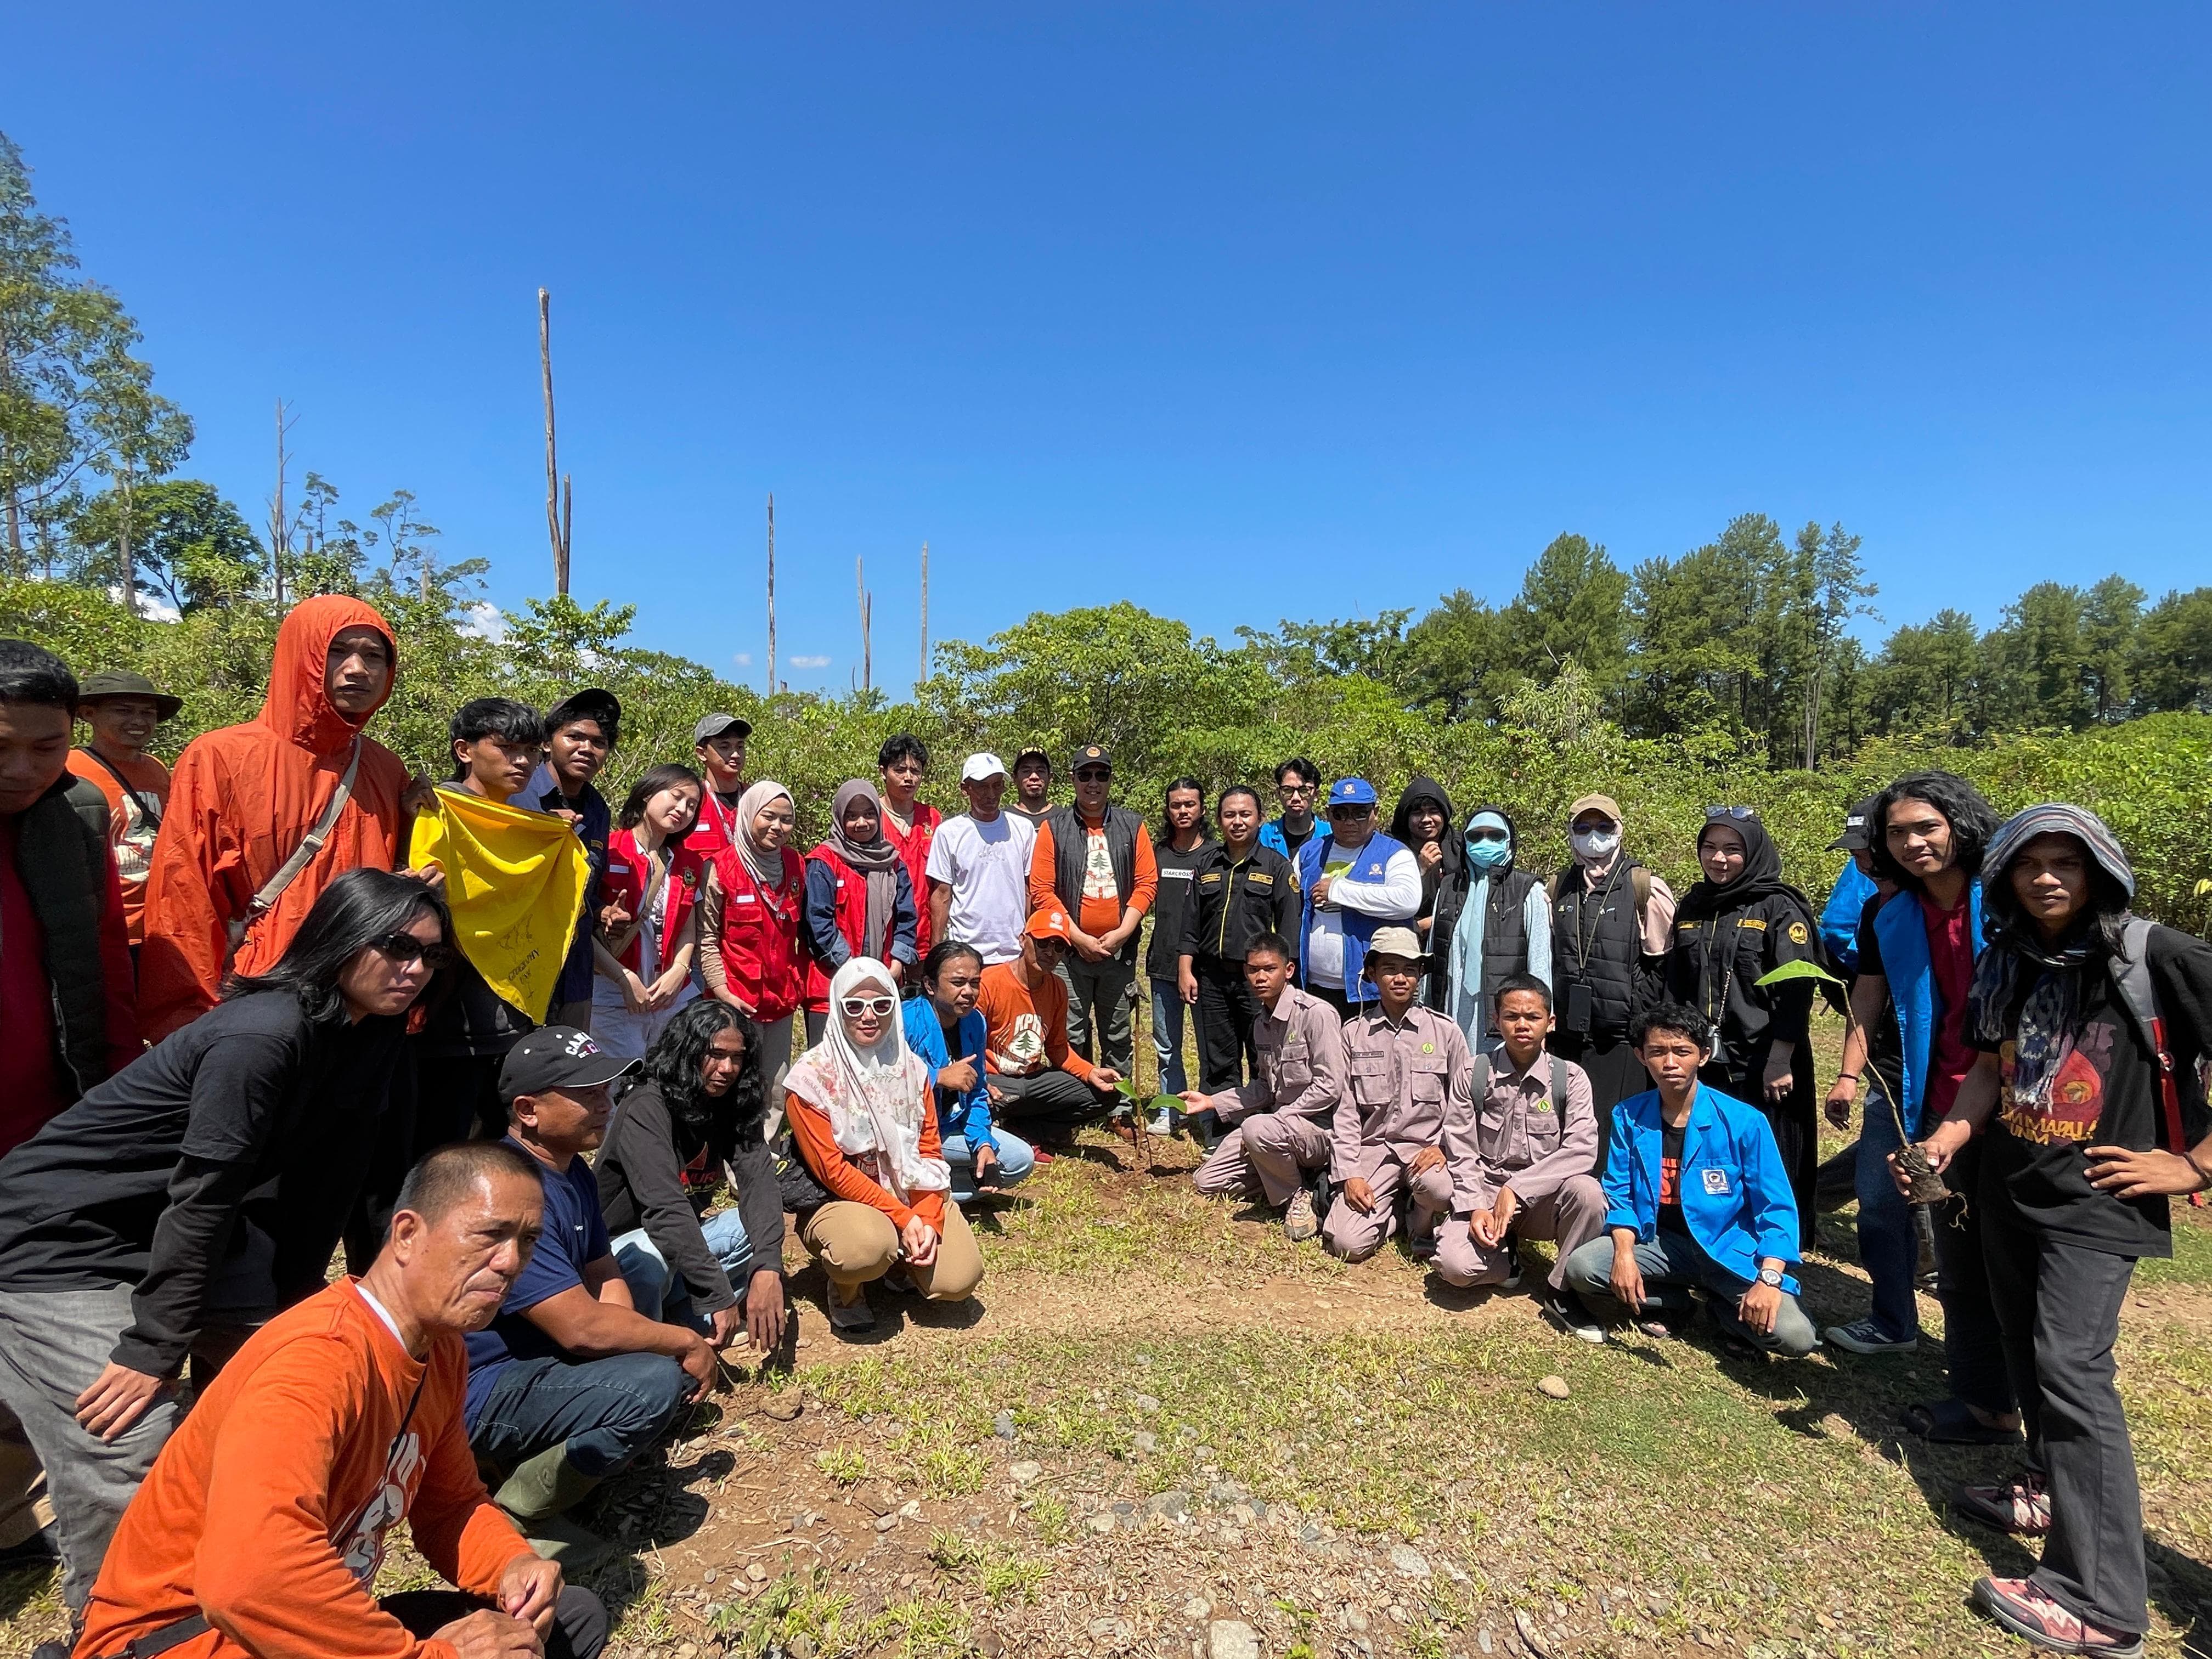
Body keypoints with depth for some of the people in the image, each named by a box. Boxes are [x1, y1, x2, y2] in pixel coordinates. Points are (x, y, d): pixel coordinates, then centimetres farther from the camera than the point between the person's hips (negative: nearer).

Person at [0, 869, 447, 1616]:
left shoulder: (367, 1033, -3)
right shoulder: (263, 1035, -31)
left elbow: (318, 1185, 3)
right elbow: (200, 1198, -28)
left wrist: (290, 1309, 8)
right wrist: (154, 1348, -23)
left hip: (178, 1234, 9)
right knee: (128, 1461, -13)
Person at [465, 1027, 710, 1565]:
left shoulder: (572, 1169, 5)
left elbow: (604, 1277, 10)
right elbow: (582, 1327, -29)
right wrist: (688, 1343, -16)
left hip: (544, 1362, 10)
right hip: (485, 1394, -10)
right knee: (653, 1385, -28)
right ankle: (513, 1517, -8)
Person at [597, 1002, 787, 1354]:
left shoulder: (734, 1106, -4)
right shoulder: (647, 1108, -24)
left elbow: (759, 1181, -18)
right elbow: (665, 1209, -34)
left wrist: (768, 1270, -34)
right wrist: (722, 1298, -37)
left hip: (680, 1239, 6)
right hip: (617, 1244, -6)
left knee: (764, 1227, -15)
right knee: (649, 1259, -37)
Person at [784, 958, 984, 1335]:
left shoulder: (911, 1068, 1)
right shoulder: (811, 1076, -13)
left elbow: (929, 1151, 1)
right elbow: (832, 1170, -15)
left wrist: (928, 1219, -15)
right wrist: (902, 1218, -19)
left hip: (911, 1195, 4)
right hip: (839, 1202, -4)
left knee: (958, 1279, -15)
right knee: (870, 1244, -37)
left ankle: (903, 1260, 18)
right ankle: (845, 1289, 0)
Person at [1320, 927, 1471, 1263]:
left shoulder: (1445, 1032, 2)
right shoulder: (1354, 1033, 5)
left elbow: (1462, 1104, 4)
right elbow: (1345, 1111, 3)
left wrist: (1443, 1147, -13)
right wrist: (1349, 1174, -5)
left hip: (1426, 1148, 0)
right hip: (1372, 1148, 1)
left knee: (1440, 1188, -36)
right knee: (1346, 1243, -18)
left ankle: (1422, 1220, 2)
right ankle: (1392, 1208, 14)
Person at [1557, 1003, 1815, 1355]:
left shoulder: (1744, 1121, -11)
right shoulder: (1628, 1116, -3)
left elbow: (1776, 1208, -10)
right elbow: (1619, 1193, 1)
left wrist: (1769, 1279, -24)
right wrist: (1623, 1254, -16)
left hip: (1729, 1249, -2)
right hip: (1661, 1243, 2)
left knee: (1796, 1338, -25)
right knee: (1580, 1267, -23)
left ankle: (1725, 1309, 9)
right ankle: (1671, 1303, 4)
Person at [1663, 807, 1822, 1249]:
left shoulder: (1779, 909, -6)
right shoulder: (1692, 907, 12)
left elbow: (1796, 990, -12)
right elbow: (1674, 986, 18)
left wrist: (1780, 1062, -16)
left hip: (1760, 1066, -5)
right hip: (1702, 1063, 5)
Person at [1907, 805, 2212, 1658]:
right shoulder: (2005, 965, 5)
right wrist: (1948, 1136, -2)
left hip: (2097, 1200, -6)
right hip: (2009, 1190, 6)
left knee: (2071, 1370, -11)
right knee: (2029, 1353, 18)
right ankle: (2052, 1488, 40)